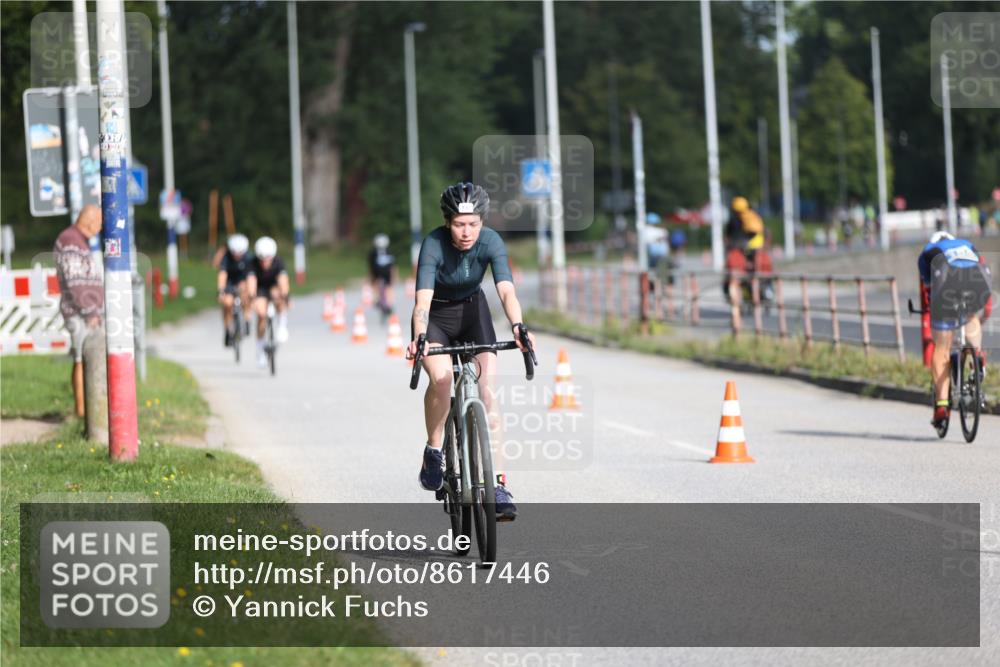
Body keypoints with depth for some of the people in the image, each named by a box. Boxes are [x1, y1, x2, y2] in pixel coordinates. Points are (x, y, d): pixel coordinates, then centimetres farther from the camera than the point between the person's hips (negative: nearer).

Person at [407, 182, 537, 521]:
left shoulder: (491, 242, -22)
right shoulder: (433, 245, -28)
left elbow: (506, 290, -33)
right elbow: (423, 298, -38)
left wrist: (517, 327, -52)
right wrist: (418, 339, -56)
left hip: (472, 311, 2)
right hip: (436, 317, -2)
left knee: (488, 388, -16)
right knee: (441, 377, -31)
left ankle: (498, 484, -15)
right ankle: (433, 451, -7)